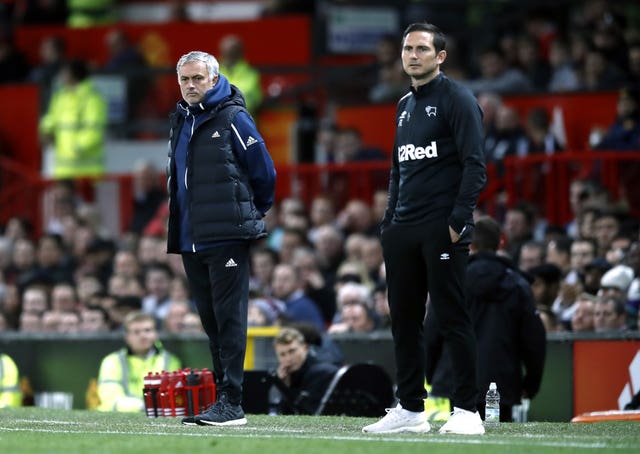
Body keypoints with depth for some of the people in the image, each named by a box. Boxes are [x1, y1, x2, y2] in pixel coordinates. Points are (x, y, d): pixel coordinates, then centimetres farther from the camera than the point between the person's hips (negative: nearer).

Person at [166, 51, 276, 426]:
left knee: (229, 320, -8)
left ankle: (232, 402, -11)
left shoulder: (233, 118, -5)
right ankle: (223, 398, 13)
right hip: (191, 241, 7)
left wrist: (251, 214, 11)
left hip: (227, 240, -7)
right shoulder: (181, 121, 17)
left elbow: (265, 173, -1)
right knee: (212, 322, 9)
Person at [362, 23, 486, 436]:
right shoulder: (405, 107, 19)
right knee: (404, 319, 9)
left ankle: (467, 411, -6)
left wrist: (458, 220, -18)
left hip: (442, 230, -8)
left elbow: (475, 165, -11)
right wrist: (390, 223, 17)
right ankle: (411, 409, 15)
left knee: (453, 317, -8)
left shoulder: (456, 99, -5)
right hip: (403, 231, 8)